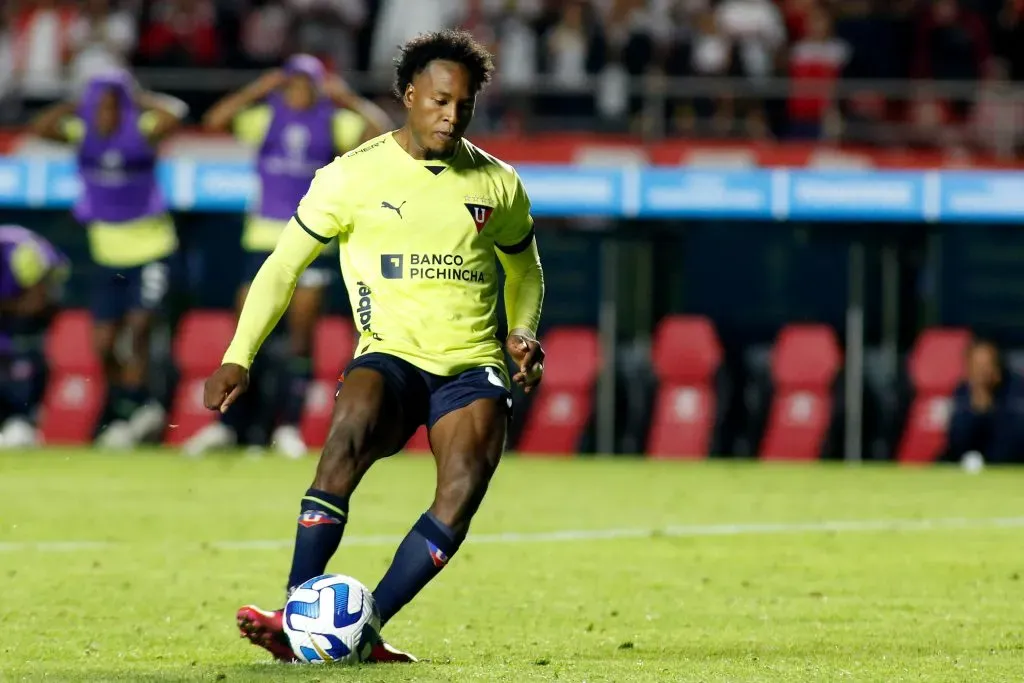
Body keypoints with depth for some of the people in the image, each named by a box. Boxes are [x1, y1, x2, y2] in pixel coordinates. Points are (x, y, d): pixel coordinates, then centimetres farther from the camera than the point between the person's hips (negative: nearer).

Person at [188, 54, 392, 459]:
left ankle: (289, 426, 7)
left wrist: (347, 99, -9)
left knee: (302, 331, 0)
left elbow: (380, 127, -9)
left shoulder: (333, 122, 3)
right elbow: (216, 120, -11)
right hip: (265, 235, 0)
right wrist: (258, 91, -12)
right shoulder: (267, 117, 2)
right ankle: (225, 425, 8)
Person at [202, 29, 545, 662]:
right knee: (349, 436, -34)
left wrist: (524, 334, 8)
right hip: (391, 354, -2)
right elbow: (282, 266, 4)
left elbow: (524, 269, 27)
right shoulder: (353, 175, 0)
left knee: (465, 487, -25)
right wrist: (238, 358, -5)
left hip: (473, 366, 2)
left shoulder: (497, 183, 9)